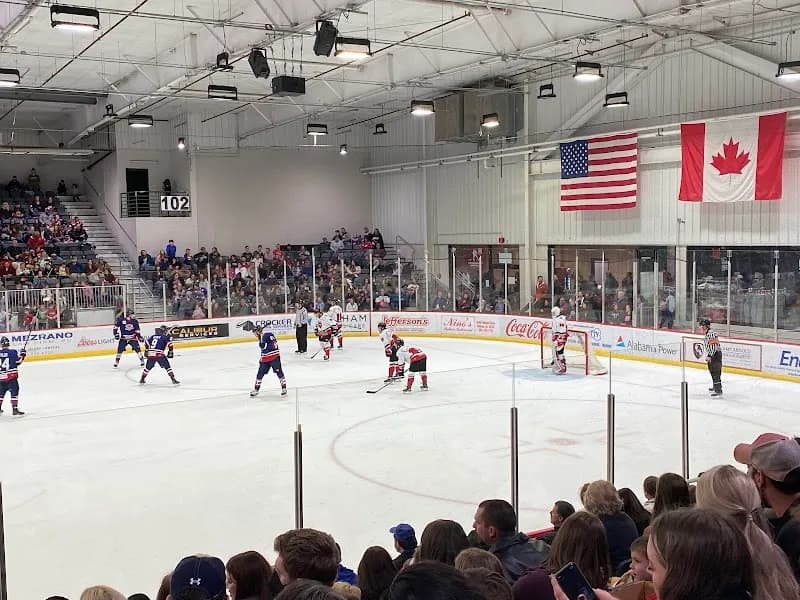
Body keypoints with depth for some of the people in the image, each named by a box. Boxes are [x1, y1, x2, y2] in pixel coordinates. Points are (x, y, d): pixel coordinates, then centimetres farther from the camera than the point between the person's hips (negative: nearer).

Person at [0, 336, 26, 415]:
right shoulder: (13, 352, -10)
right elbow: (18, 362, -5)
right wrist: (22, 355, 8)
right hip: (11, 376, -5)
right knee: (14, 391, -4)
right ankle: (15, 409, -12)